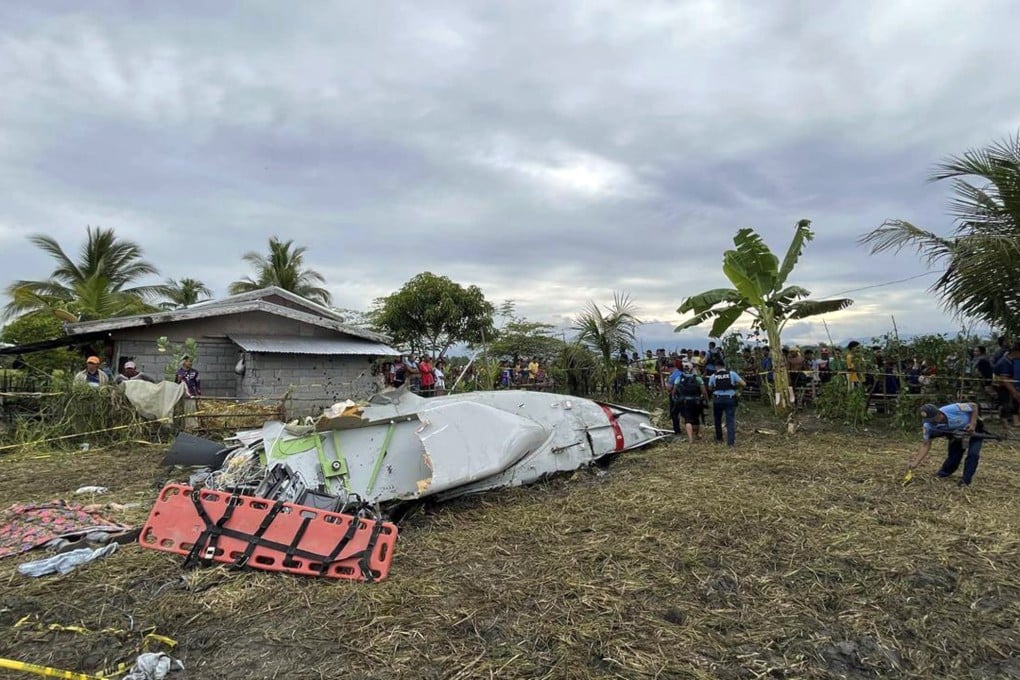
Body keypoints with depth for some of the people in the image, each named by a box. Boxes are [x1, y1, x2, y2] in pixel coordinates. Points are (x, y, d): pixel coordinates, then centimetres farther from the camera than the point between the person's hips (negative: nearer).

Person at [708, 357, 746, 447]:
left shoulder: (713, 376, 0)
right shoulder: (732, 373, -1)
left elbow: (710, 389, 10)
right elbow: (743, 384, -2)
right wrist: (735, 387, 14)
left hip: (718, 399, 1)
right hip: (730, 399, -1)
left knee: (717, 419, 19)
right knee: (731, 420, 0)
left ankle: (719, 438, 31)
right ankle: (731, 441, -8)